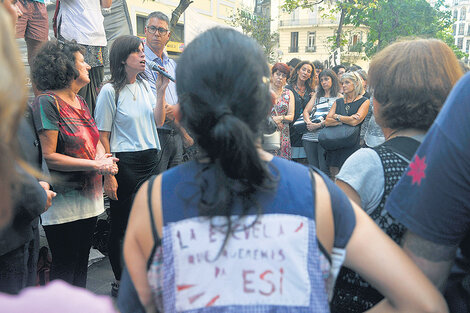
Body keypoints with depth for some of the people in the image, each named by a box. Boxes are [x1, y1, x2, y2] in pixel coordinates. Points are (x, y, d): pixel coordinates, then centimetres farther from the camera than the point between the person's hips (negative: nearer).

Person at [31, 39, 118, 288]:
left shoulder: (80, 102, 13)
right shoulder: (48, 102, -12)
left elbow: (95, 141, 17)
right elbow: (48, 157, -17)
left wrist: (102, 157, -6)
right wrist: (95, 165, -19)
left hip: (89, 197, 8)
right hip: (64, 200, -8)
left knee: (81, 262, 18)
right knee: (64, 266, 4)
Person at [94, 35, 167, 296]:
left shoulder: (145, 86, 11)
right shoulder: (110, 91, -8)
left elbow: (158, 121, 9)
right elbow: (103, 135, -10)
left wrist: (161, 90, -1)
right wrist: (109, 174, -14)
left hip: (151, 161, 6)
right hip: (125, 164, -6)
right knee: (122, 224, 4)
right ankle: (120, 282, 22)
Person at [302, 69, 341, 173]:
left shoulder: (339, 97, 9)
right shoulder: (317, 95, 24)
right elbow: (306, 111, 14)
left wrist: (319, 125, -15)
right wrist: (308, 122, -7)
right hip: (310, 136, 4)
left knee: (324, 169, -9)